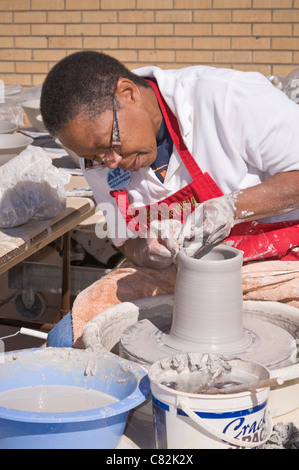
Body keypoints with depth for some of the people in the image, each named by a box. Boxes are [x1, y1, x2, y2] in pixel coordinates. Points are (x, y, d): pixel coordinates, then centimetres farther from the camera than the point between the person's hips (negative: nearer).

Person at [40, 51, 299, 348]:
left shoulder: (225, 98, -21)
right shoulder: (99, 156, -2)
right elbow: (126, 240, 10)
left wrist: (231, 206, -29)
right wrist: (145, 252, -13)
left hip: (271, 262, -4)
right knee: (68, 337, -11)